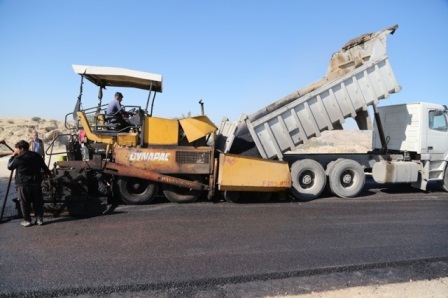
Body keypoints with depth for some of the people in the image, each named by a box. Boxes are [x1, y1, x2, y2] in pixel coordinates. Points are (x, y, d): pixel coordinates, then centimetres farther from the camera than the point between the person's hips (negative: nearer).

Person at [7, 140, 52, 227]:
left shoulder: (18, 158, -10)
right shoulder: (36, 155, 5)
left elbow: (10, 167, 5)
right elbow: (44, 166, 13)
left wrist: (13, 156, 11)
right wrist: (49, 173, 29)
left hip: (23, 184, -4)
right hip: (36, 183, 4)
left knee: (24, 203, 7)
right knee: (38, 202, 10)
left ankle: (27, 220, 12)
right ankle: (39, 219, 14)